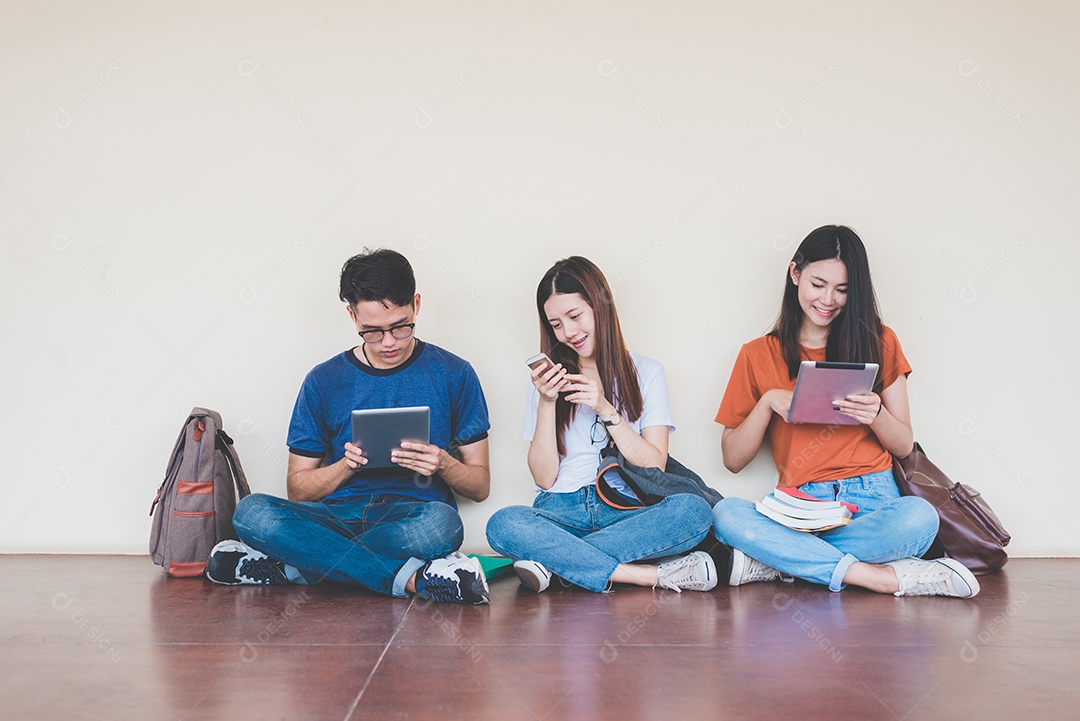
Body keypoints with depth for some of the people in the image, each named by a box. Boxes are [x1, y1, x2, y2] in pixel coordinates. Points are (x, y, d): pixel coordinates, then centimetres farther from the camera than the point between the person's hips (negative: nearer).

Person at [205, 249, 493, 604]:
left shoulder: (454, 374, 5)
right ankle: (414, 578, -30)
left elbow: (480, 486, 8)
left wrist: (443, 464, -13)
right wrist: (347, 465, -10)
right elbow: (298, 489, 9)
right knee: (252, 511, -28)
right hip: (338, 517, 2)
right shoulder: (324, 381, 8)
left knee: (441, 522, -38)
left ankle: (288, 567, -23)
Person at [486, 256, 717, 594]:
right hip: (562, 511, 0)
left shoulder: (646, 372, 9)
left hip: (626, 509, 0)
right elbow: (544, 477, 3)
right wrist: (546, 402, -7)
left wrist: (605, 409, -10)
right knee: (502, 525, -32)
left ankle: (553, 559, -25)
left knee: (693, 511, -31)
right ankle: (655, 575, -31)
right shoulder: (547, 380, 12)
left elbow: (656, 467, -1)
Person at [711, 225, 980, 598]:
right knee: (725, 514, -31)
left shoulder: (879, 342, 12)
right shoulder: (758, 355, 10)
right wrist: (768, 401, -7)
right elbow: (733, 459, 8)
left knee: (920, 517, -35)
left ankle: (776, 559, -21)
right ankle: (885, 577, -29)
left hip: (873, 498, 1)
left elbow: (904, 445, 11)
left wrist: (875, 414, -10)